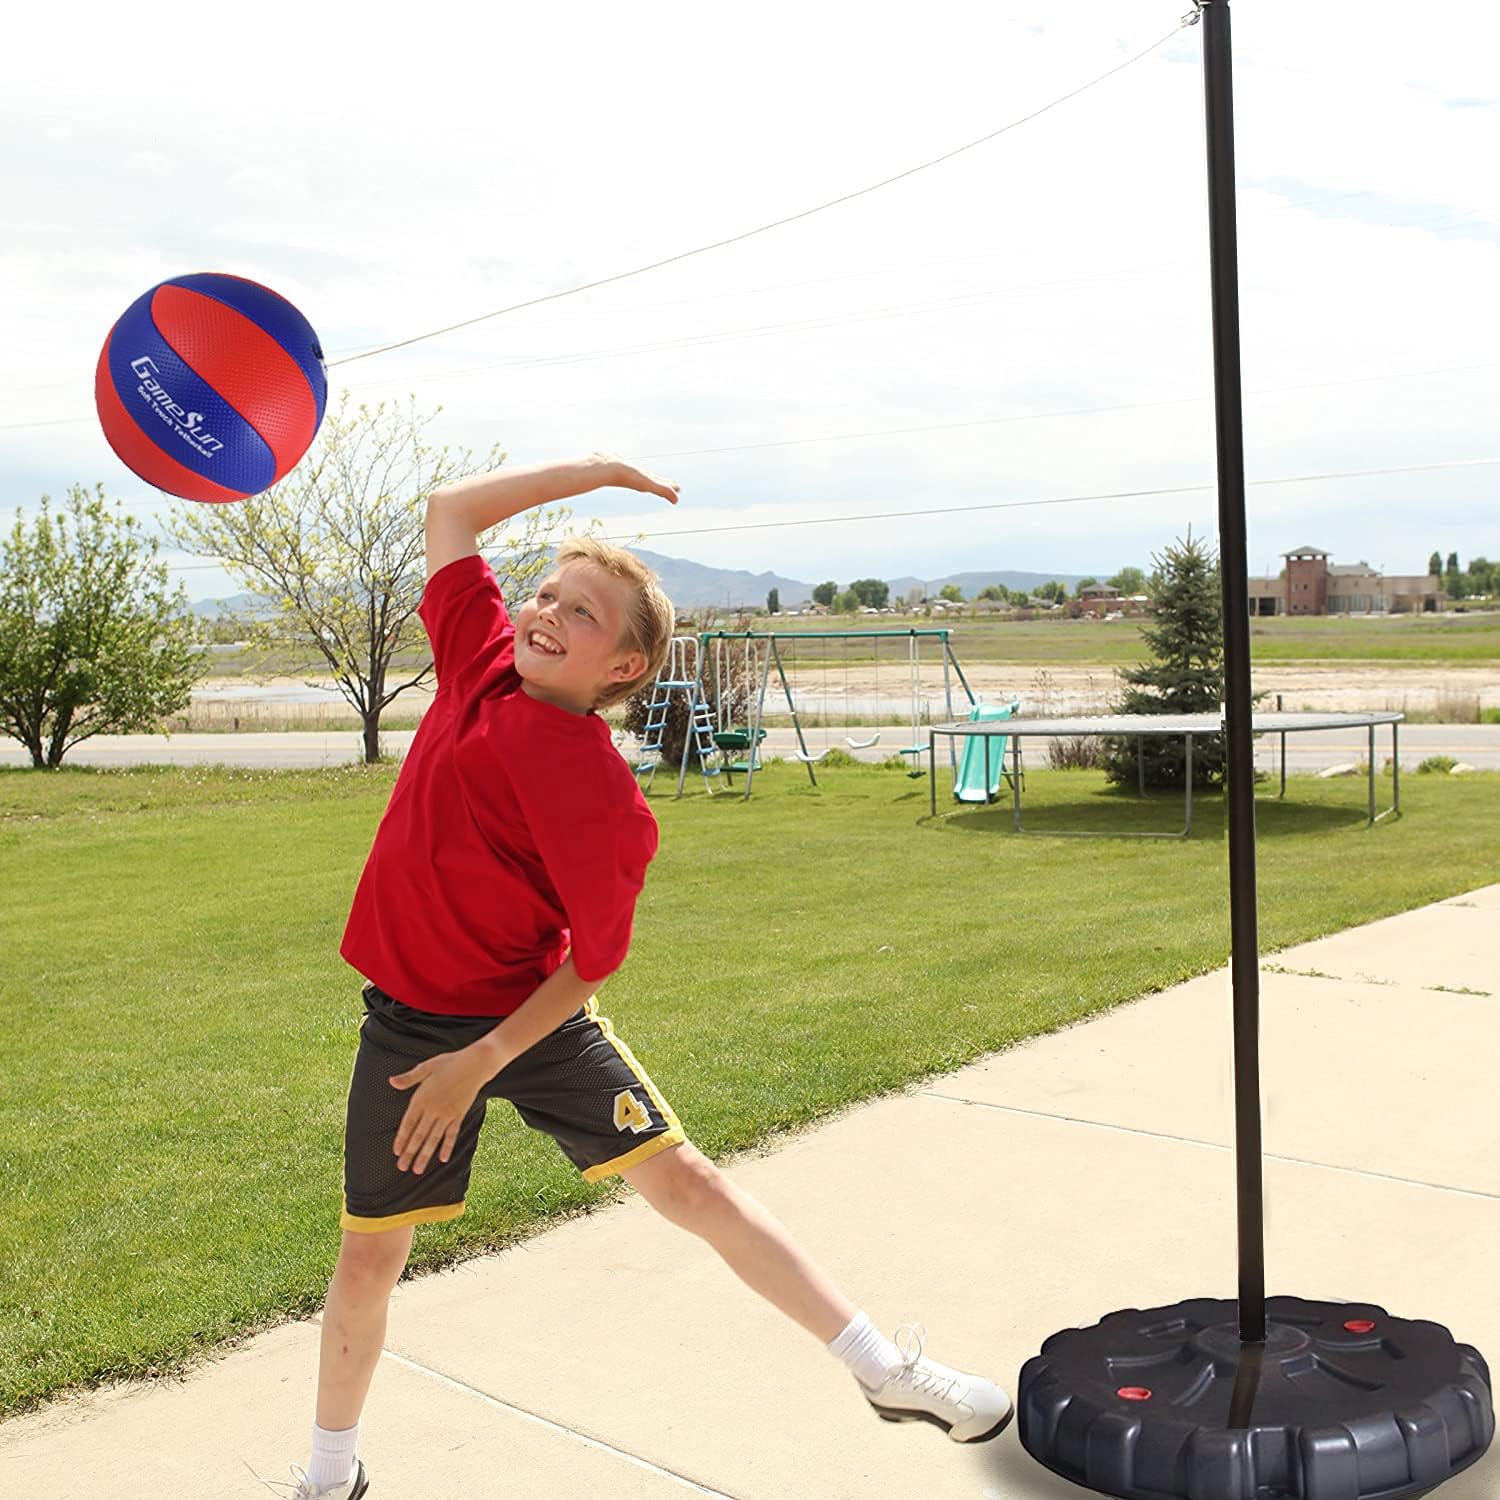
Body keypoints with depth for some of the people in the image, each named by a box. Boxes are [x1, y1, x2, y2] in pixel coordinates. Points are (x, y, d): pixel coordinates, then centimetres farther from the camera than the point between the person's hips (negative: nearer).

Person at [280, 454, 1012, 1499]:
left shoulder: (605, 801, -22)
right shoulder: (482, 659, -8)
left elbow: (591, 962, -14)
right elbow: (451, 509, 2)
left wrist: (482, 1063, -18)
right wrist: (596, 470, -4)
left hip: (536, 1014, -4)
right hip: (411, 1015, 4)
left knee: (685, 1180, -2)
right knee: (371, 1253, 10)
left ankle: (887, 1370, 12)